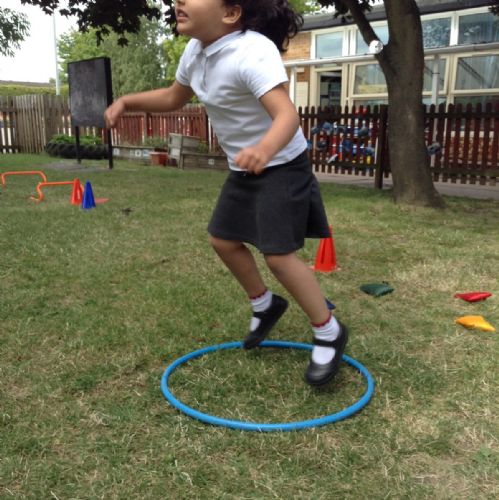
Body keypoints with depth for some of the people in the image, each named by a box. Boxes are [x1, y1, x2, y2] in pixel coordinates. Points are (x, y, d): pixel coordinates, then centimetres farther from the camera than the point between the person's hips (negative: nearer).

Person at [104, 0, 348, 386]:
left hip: (281, 166, -9)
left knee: (278, 255, -13)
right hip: (244, 167, 9)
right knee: (224, 239, 15)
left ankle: (329, 333, 7)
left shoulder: (253, 53, -28)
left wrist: (265, 149, -62)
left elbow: (287, 113, -41)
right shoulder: (196, 51, -1)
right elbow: (174, 98, 17)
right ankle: (265, 305, 38)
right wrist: (126, 101, 5)